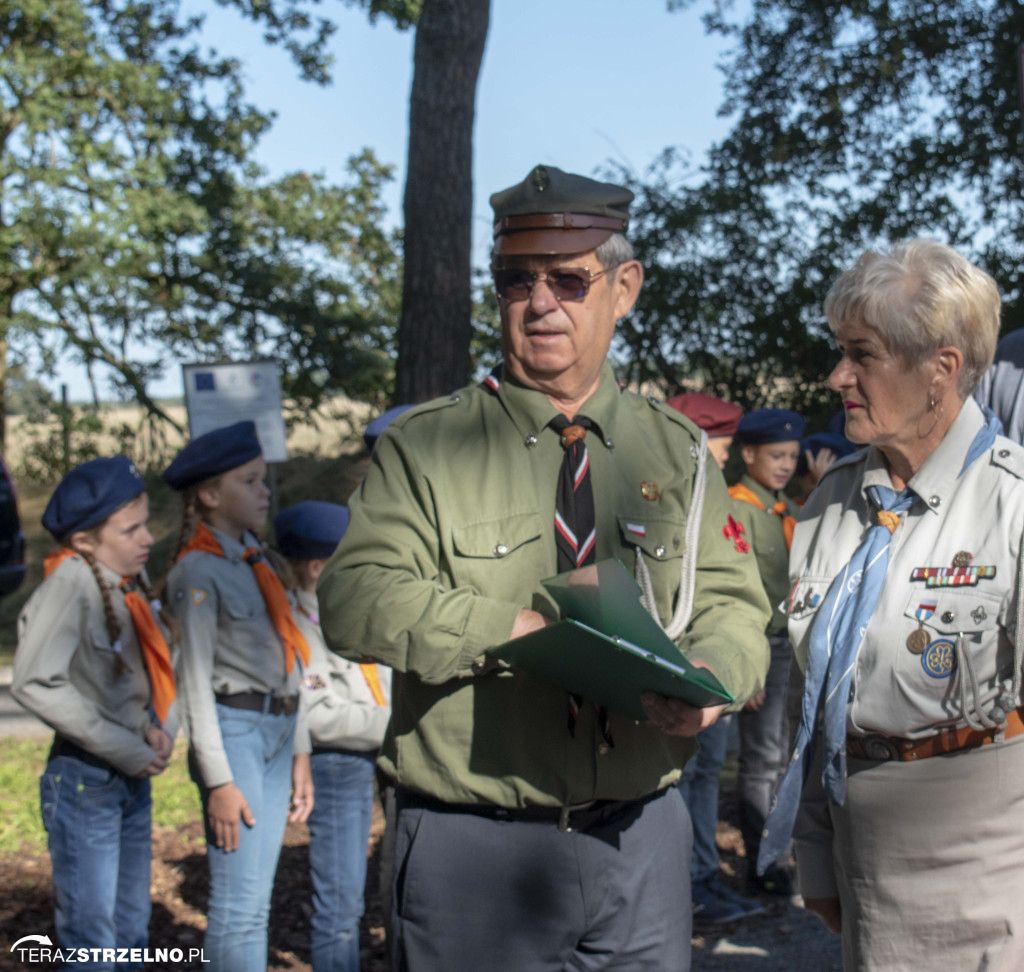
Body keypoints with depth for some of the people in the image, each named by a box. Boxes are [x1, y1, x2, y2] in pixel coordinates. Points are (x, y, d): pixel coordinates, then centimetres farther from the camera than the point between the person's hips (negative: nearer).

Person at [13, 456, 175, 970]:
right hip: (84, 778, -7)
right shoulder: (71, 584, -17)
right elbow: (34, 684, -27)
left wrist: (158, 727, -3)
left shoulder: (132, 578, 5)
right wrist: (126, 749, -21)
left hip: (133, 778, 7)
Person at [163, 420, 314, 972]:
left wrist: (300, 751, 16)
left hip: (277, 730, 8)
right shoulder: (198, 572, -8)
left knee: (254, 903, 11)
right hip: (234, 729, -8)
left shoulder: (255, 560, 15)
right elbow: (196, 681, -12)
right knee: (239, 907, -8)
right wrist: (219, 780, -15)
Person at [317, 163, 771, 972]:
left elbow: (732, 604, 7)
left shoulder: (677, 452, 9)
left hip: (643, 839, 3)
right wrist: (516, 629, -24)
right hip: (472, 846, -3)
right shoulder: (426, 449, -1)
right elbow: (355, 601, -12)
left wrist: (709, 676, -16)